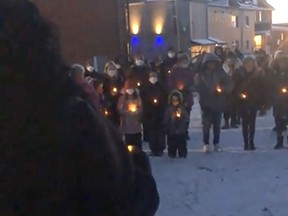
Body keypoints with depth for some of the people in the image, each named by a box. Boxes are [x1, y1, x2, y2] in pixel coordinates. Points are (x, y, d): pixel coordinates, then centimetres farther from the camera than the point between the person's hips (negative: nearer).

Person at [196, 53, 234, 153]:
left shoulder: (220, 73, 6)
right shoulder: (200, 75, 1)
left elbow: (230, 84, 1)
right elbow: (199, 87, -9)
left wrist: (223, 89, -17)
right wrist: (211, 90, -17)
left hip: (218, 103, 2)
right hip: (206, 103, -2)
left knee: (217, 124, 5)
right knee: (206, 124, -5)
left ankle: (216, 143, 15)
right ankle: (206, 144, 6)